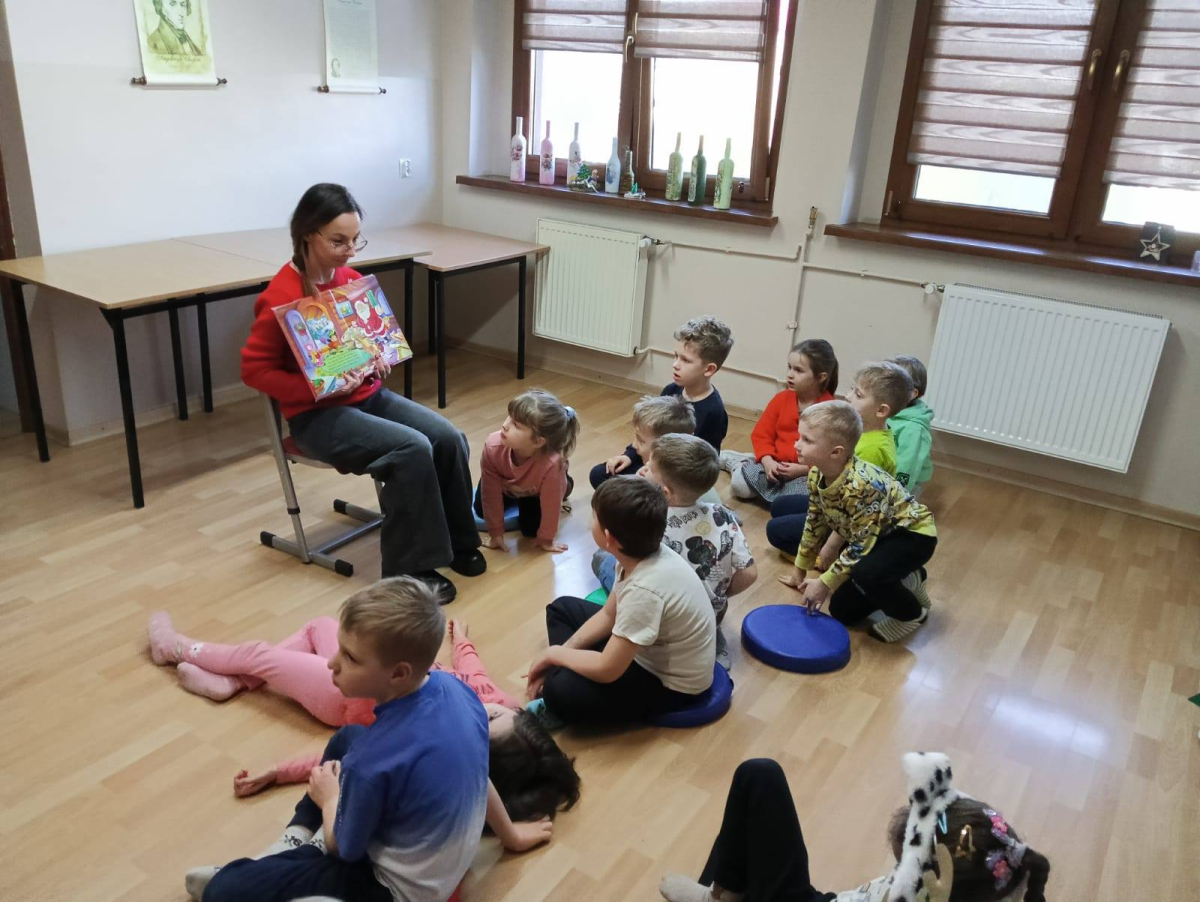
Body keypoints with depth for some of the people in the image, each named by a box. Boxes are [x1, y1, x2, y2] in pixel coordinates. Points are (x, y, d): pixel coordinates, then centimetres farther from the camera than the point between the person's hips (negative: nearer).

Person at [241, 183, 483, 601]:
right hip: (316, 414, -7)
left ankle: (456, 542, 6)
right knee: (412, 450, -27)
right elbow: (254, 368, -14)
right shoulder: (282, 296, -16)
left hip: (370, 395, 7)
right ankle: (410, 568, -13)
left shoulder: (352, 279, 4)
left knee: (449, 438, -13)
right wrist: (316, 390, -23)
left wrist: (379, 358, -3)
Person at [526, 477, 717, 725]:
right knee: (561, 608, 13)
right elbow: (608, 615, 4)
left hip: (671, 684, -9)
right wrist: (562, 654, -4)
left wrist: (555, 654, -13)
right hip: (652, 649, 9)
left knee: (560, 691, -28)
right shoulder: (641, 554, -12)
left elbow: (607, 670, -30)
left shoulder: (645, 589, -37)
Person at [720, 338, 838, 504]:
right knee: (739, 485, -17)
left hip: (808, 473, -3)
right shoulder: (782, 398, 2)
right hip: (775, 464, 3)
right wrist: (768, 461, -16)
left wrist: (802, 469, -23)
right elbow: (762, 434, 1)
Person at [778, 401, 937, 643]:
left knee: (865, 573, -37)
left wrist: (825, 582, -22)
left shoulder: (861, 485, -37)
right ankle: (905, 582, 26)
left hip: (912, 533, -8)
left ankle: (911, 614, -6)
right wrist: (801, 569, 12)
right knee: (842, 611, 8)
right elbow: (815, 522, 3)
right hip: (877, 534, 8)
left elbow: (861, 546, -30)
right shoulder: (817, 475, -12)